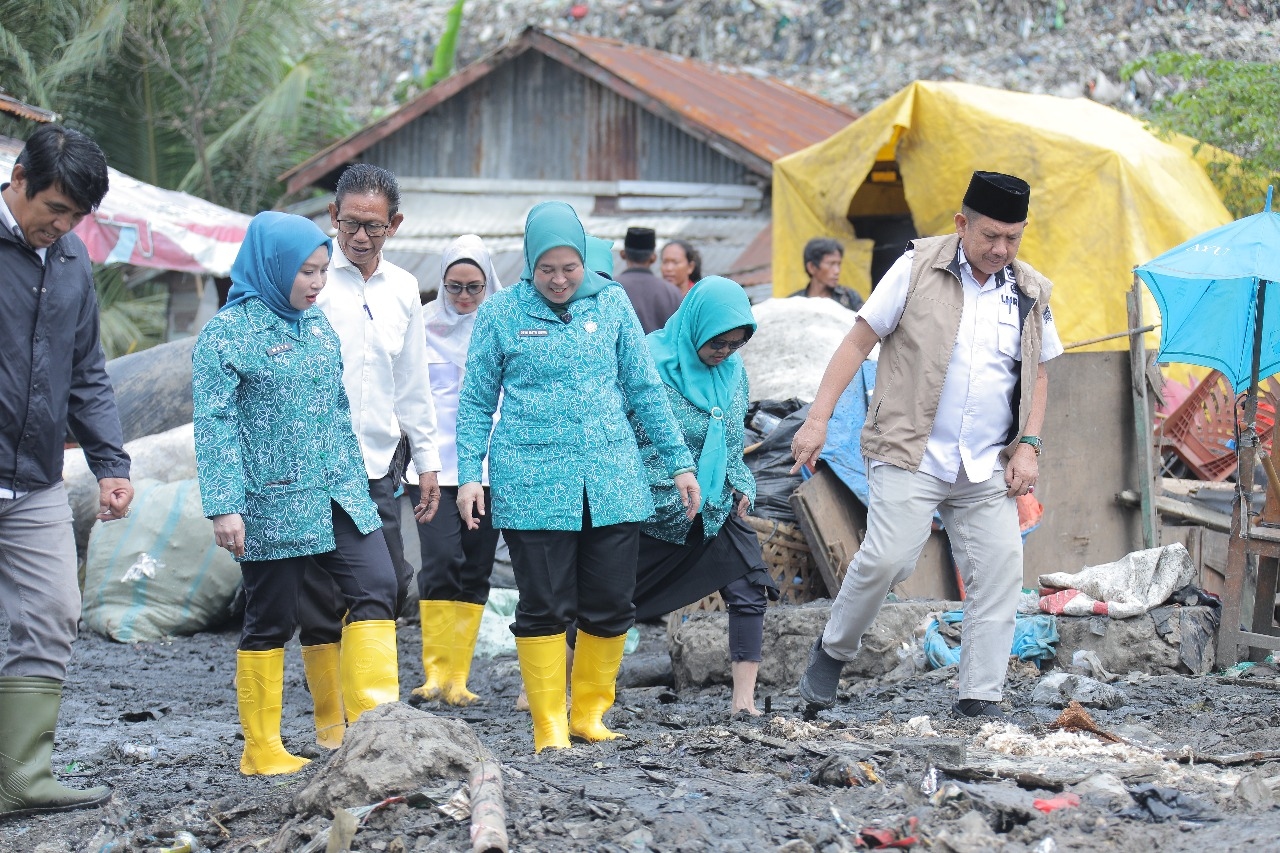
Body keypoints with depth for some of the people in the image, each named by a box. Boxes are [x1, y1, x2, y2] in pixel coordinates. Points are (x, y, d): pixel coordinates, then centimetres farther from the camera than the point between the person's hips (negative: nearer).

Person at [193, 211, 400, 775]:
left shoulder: (316, 323, 12)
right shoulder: (227, 332, -9)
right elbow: (214, 424, -13)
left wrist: (355, 480, 20)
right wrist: (224, 507, -19)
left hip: (338, 496, 6)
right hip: (273, 505, -6)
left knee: (376, 590, -7)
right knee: (271, 621, 2)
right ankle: (261, 751, 12)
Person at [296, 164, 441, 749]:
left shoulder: (402, 289, 12)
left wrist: (427, 460, 19)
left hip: (378, 463, 5)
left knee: (390, 586, 3)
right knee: (323, 596, -2)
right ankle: (329, 719, 9)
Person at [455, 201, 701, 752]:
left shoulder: (611, 303, 8)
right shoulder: (501, 313, 2)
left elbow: (644, 389, 13)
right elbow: (476, 402, 7)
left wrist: (679, 462, 12)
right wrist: (469, 474, -2)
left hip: (612, 480, 3)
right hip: (533, 484, -3)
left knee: (611, 605, 4)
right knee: (545, 608, -2)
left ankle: (590, 713, 19)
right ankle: (550, 727, 6)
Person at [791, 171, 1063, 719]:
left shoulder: (1030, 294, 9)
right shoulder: (918, 268, -2)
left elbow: (1038, 374, 20)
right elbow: (858, 341, 0)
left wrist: (1029, 446, 5)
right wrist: (818, 418, -7)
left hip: (988, 469, 4)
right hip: (910, 455, -4)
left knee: (999, 574, -4)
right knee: (887, 559, -16)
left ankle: (981, 701, 4)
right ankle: (832, 652, 10)